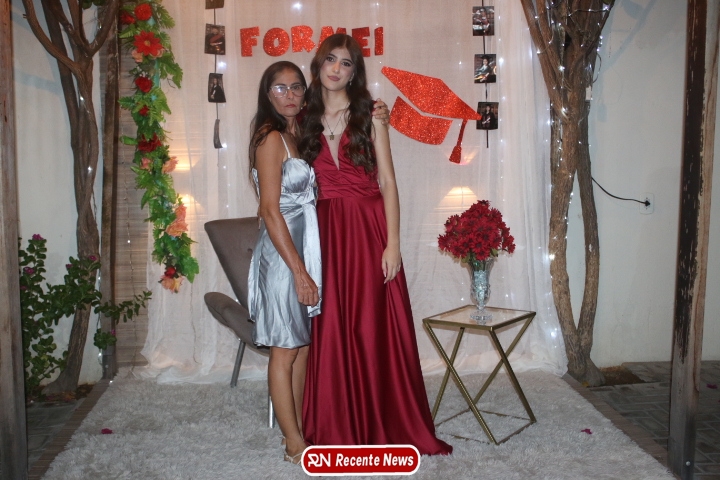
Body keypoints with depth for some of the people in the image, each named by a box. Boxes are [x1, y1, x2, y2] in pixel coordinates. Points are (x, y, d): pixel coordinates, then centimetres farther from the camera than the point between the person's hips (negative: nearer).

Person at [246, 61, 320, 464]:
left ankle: (298, 429, 28)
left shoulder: (299, 134, 11)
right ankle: (294, 443, 16)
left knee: (303, 346, 15)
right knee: (286, 349, 3)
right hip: (283, 253, -8)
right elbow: (271, 211, -17)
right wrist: (299, 271, -18)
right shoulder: (270, 138, -13)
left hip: (308, 246, 8)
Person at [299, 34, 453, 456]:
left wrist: (393, 243, -11)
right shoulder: (308, 120, 10)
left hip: (369, 229, -2)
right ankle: (337, 428, 20)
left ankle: (386, 426, 17)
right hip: (327, 232, 3)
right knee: (332, 330, 5)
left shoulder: (369, 117, 2)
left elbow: (388, 183, -3)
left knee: (374, 328, 1)